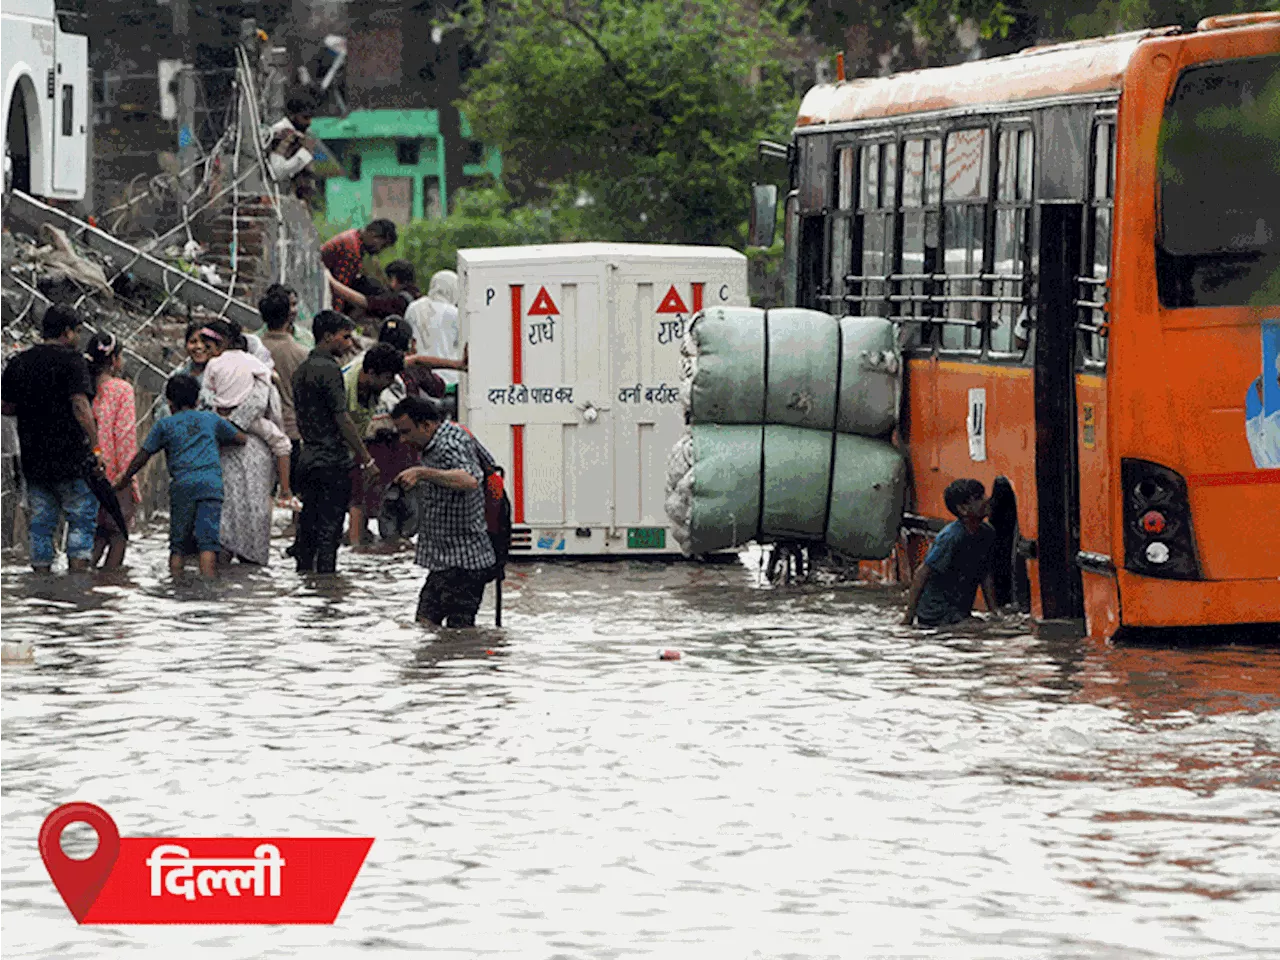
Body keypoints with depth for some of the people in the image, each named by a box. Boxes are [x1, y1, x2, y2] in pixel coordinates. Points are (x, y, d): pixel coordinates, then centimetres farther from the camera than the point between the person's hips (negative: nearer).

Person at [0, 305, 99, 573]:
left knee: (40, 521, 10)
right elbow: (80, 405, -18)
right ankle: (77, 572, -5)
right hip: (70, 456, -5)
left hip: (32, 458, 5)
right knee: (83, 516, 3)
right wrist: (95, 446, -15)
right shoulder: (72, 359, -9)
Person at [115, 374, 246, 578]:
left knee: (178, 546, 8)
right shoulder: (211, 419, 19)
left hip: (182, 485, 0)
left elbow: (142, 456, 15)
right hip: (211, 484, 0)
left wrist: (123, 481, 28)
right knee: (207, 543, -10)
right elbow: (242, 439, 30)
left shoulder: (165, 425, 15)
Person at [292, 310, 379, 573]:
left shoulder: (301, 370, 14)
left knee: (308, 525, 12)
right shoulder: (329, 370, -13)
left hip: (307, 459, 8)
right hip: (332, 461, -8)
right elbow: (342, 419, -17)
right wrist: (366, 460, -13)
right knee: (329, 528, -7)